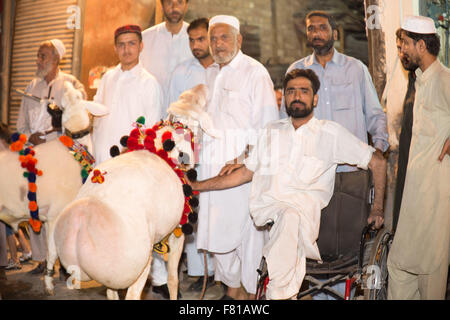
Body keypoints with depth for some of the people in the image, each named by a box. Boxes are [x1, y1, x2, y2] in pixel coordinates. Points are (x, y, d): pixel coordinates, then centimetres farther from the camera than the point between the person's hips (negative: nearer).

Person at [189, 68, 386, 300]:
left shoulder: (331, 133, 12)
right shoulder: (271, 132, 23)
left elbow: (377, 162, 14)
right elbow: (245, 173, 26)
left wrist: (377, 209, 8)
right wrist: (196, 186, 21)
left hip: (304, 204, -2)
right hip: (266, 207, 3)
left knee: (291, 216, -37)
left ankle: (279, 293, -32)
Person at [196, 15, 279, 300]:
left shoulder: (254, 72, -4)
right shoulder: (212, 75, 17)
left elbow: (267, 126, -11)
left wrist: (244, 161, -18)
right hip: (213, 166, 7)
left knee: (246, 228, -1)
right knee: (217, 230, 9)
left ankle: (251, 291, 14)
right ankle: (232, 288, 24)